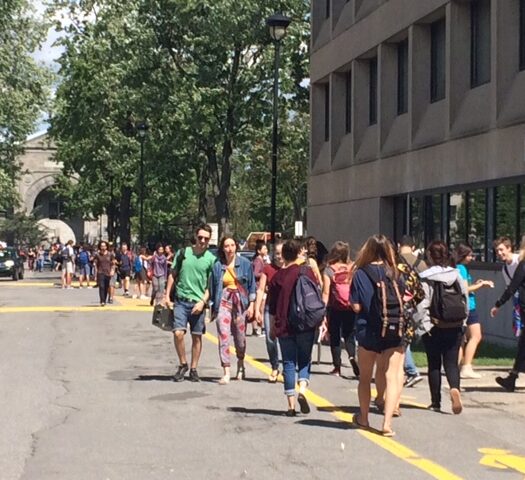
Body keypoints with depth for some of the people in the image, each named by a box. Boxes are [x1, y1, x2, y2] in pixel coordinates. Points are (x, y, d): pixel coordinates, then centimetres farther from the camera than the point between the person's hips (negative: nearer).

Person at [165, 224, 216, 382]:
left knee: (197, 336, 6)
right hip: (181, 300, 0)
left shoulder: (211, 259, 0)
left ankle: (193, 369, 19)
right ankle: (182, 364, 7)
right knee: (178, 333, -13)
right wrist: (167, 295, 4)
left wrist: (203, 301, -10)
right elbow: (173, 275, 10)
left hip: (198, 303, 0)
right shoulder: (183, 253, 3)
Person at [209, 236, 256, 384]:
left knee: (240, 337, 9)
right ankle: (226, 373, -12)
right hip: (224, 301, 0)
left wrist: (251, 305, -2)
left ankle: (240, 365, 36)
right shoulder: (217, 266, 3)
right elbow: (213, 288, 9)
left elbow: (252, 285, 4)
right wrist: (213, 308, 8)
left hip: (240, 301, 0)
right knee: (223, 336, -11)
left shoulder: (245, 264, 2)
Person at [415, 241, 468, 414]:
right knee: (451, 362, 7)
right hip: (455, 327, 3)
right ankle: (455, 388, -20)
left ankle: (436, 402, 15)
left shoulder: (425, 278, -11)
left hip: (433, 327, -2)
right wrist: (462, 321, 12)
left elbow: (421, 305, -14)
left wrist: (424, 324, -6)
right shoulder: (456, 275, 1)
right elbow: (465, 300, 4)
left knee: (434, 364, 9)